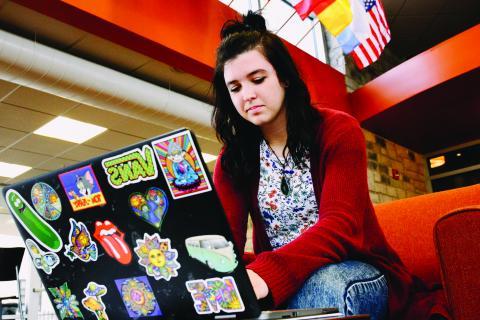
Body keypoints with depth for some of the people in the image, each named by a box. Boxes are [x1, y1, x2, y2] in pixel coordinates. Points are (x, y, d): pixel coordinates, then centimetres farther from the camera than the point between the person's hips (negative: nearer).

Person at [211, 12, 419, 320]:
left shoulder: (338, 130, -8)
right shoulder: (233, 157, 4)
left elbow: (340, 225, -23)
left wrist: (266, 274, -42)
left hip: (357, 274, -2)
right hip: (278, 280, 3)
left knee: (325, 284, -38)